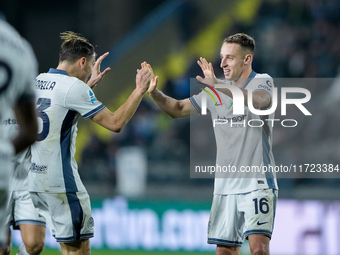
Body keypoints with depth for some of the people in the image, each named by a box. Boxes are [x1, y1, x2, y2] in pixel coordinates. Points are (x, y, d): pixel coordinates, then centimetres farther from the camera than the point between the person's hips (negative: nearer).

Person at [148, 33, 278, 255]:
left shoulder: (263, 82, -6)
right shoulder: (217, 91, 13)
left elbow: (256, 101, -30)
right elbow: (178, 109, 17)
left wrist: (218, 86, -44)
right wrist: (154, 93, -3)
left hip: (258, 182, -6)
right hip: (225, 185, 6)